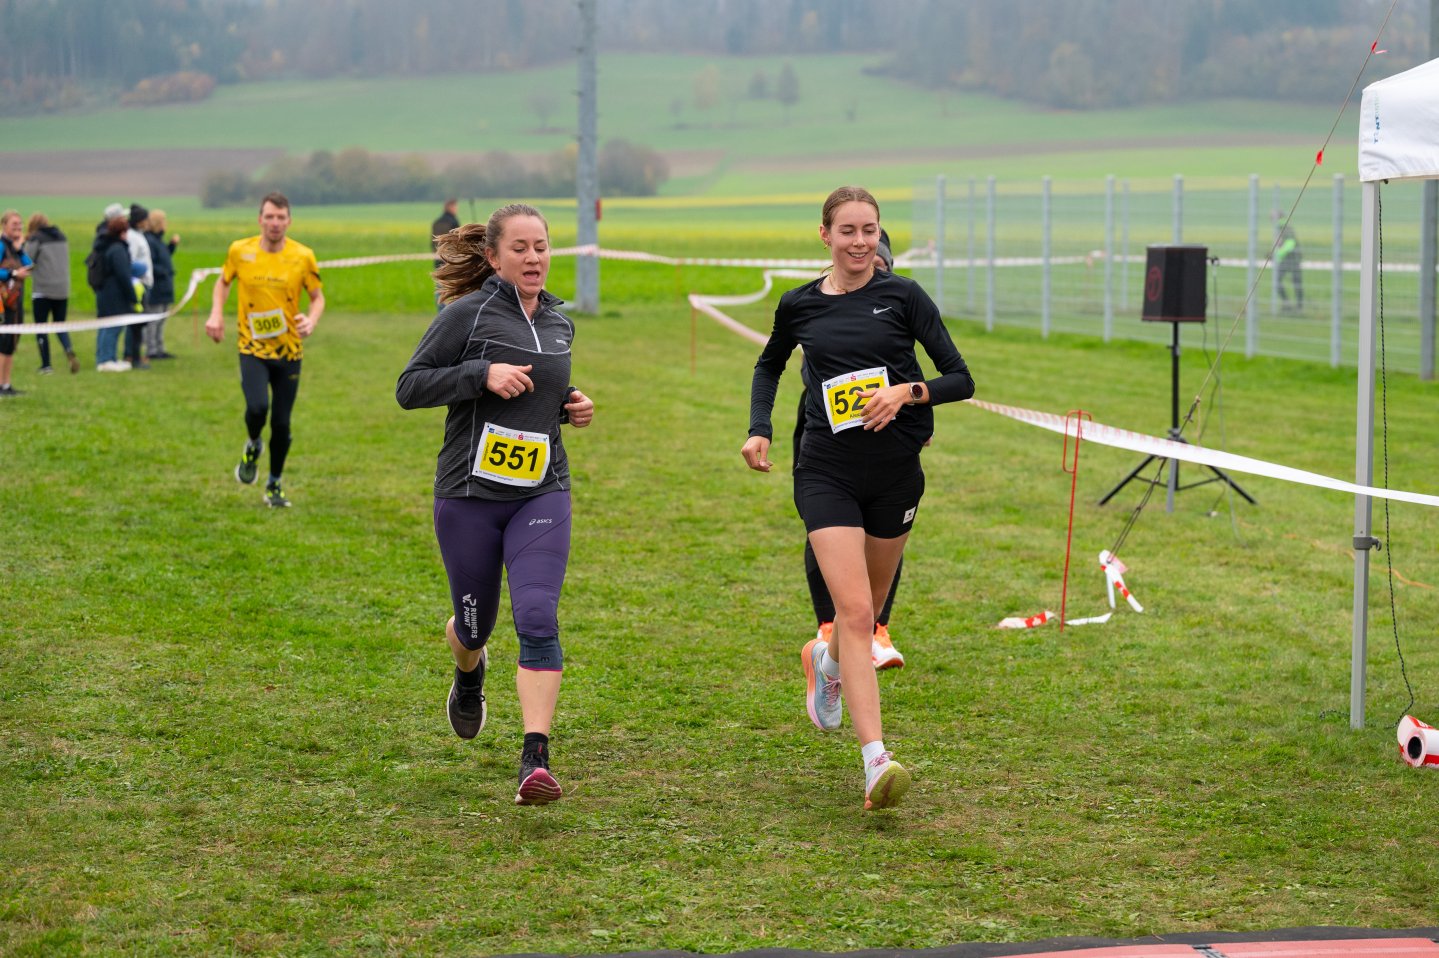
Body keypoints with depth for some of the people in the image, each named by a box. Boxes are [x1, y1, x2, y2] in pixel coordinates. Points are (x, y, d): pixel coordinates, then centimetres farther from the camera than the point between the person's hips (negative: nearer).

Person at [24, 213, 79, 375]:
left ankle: (46, 365, 5)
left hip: (43, 290, -5)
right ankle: (70, 352, -14)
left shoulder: (35, 239, -7)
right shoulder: (62, 237, 10)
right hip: (62, 290, 5)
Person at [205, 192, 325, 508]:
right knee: (257, 407, -25)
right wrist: (216, 313, -1)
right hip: (252, 348, -1)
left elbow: (318, 296, 6)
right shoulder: (240, 251, -3)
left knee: (281, 424, 4)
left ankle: (274, 486, 26)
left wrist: (312, 320, -16)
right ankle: (253, 447, 10)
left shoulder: (303, 256, -5)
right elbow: (224, 281, 16)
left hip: (289, 351, 1)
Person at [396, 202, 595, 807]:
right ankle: (469, 673, 51)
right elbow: (408, 388, -9)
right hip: (469, 494, -2)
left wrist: (572, 406, 7)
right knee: (475, 623, 11)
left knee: (538, 619, -16)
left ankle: (536, 761, -19)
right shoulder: (469, 314, -6)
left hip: (541, 492, 3)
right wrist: (482, 373, -20)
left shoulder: (559, 323, 11)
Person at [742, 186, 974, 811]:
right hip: (827, 473, -1)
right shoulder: (799, 305, 4)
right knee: (854, 610, -16)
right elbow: (769, 365, 26)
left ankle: (827, 661, 54)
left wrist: (907, 391, -20)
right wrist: (759, 430, 12)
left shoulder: (902, 296, -1)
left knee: (867, 610, 17)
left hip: (895, 472, 1)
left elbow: (960, 380, -2)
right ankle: (876, 762, -21)